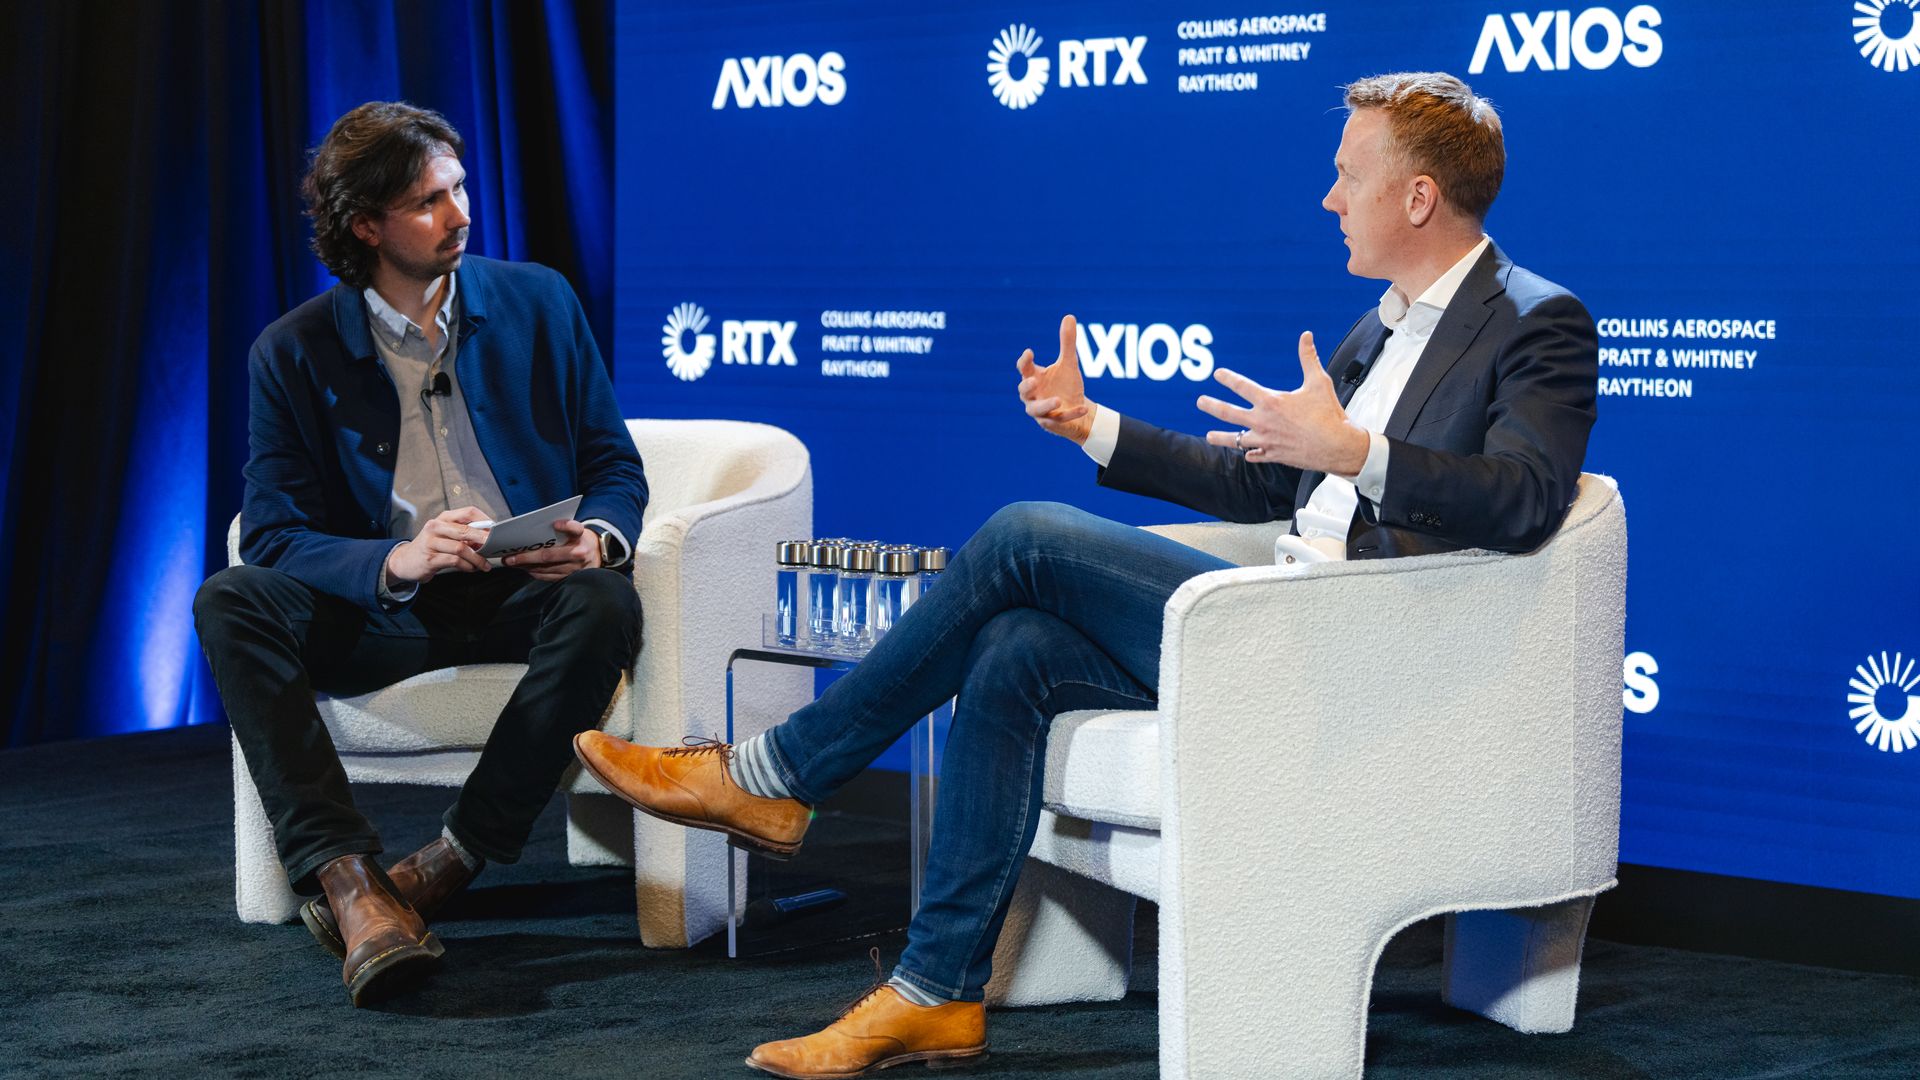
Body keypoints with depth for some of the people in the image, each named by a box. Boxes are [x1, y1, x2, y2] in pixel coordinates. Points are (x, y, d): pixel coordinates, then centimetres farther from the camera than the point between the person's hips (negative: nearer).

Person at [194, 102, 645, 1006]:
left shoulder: (536, 304, 6)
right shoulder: (295, 353, 0)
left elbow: (616, 466, 9)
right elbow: (272, 532, -7)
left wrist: (599, 539, -16)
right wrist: (397, 562, -27)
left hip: (526, 594, 0)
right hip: (385, 610, 0)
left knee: (606, 604, -34)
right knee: (229, 602, -27)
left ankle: (449, 864, -27)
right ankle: (348, 879, -38)